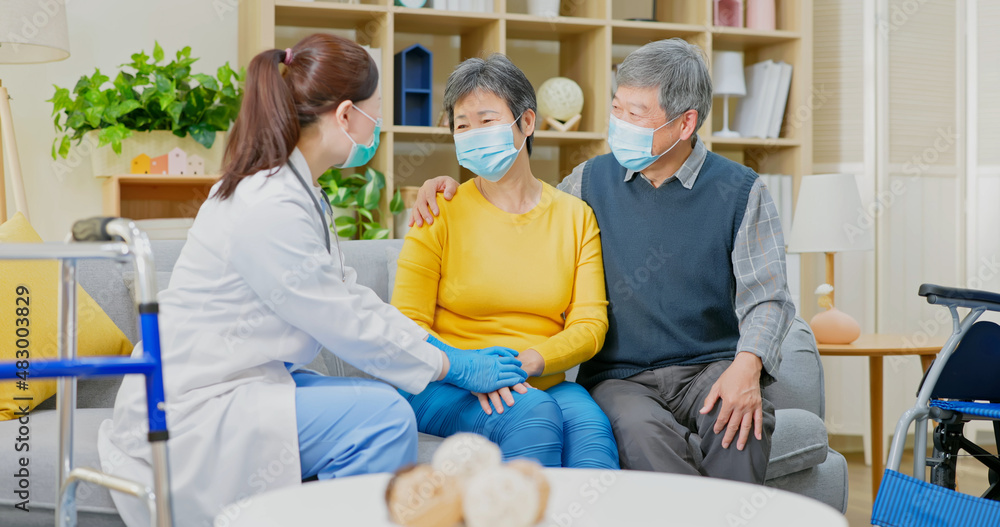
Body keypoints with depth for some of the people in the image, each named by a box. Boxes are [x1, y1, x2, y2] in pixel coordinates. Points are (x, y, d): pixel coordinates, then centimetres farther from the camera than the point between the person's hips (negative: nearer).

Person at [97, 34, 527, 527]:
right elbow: (351, 325, -18)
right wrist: (458, 368, -7)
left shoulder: (291, 189, 8)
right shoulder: (268, 208, -23)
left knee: (386, 406, -2)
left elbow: (349, 293, 12)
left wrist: (440, 349, 6)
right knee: (382, 416, -19)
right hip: (187, 410, -10)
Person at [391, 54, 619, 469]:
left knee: (588, 421, -31)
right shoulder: (440, 214, 3)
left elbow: (591, 325, 3)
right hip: (448, 389, -2)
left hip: (543, 385, 2)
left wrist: (525, 361, -16)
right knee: (532, 414, -33)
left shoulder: (576, 216, 10)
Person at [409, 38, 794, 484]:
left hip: (709, 367, -1)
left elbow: (766, 299, -2)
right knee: (641, 430, -35)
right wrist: (450, 189, 9)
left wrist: (747, 367, -22)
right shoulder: (592, 181, 11)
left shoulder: (740, 192, 4)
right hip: (619, 376, 1)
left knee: (740, 418, -35)